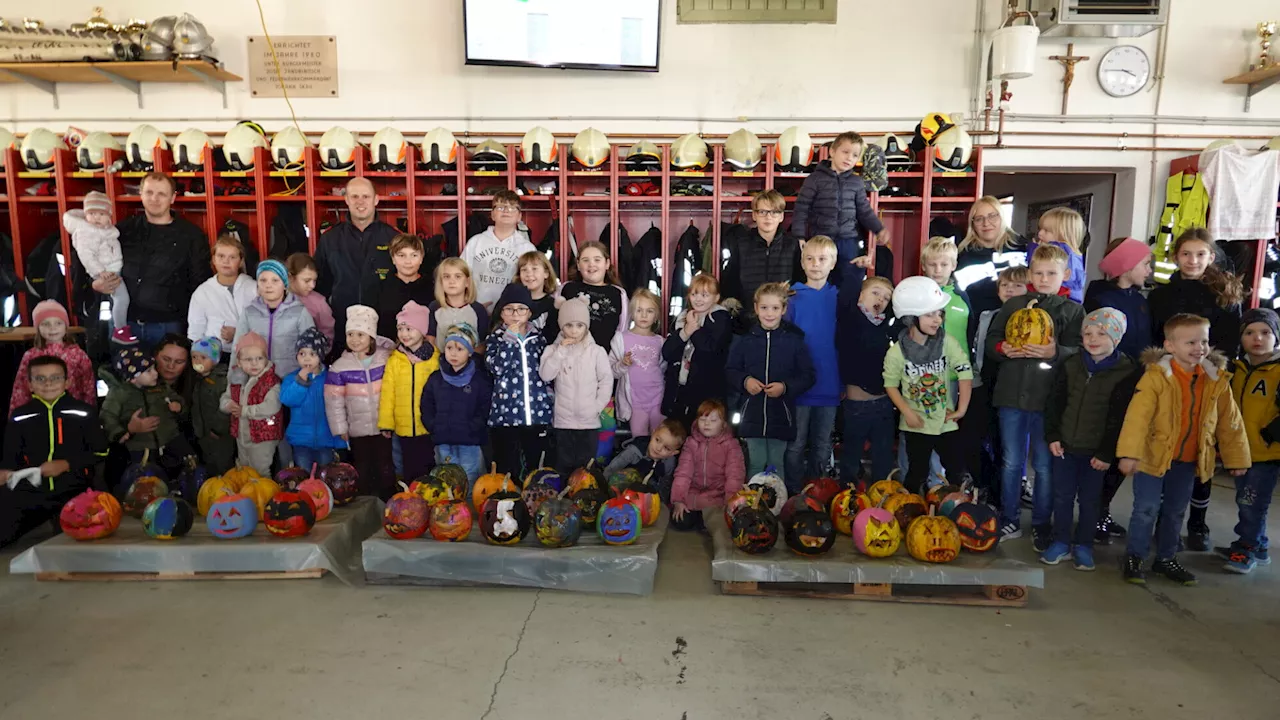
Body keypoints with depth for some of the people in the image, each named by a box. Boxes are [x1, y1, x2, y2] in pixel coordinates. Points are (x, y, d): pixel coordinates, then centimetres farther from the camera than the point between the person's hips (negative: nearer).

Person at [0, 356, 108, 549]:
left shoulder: (83, 412, 1)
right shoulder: (20, 416, 7)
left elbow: (100, 452, 2)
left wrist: (67, 465, -11)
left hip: (75, 491, -2)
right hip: (30, 493, 2)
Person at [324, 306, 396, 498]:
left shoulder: (387, 360, -5)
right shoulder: (340, 367, -3)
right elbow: (334, 400, -2)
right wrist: (340, 428, -3)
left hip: (385, 427, -1)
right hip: (358, 430, 1)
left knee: (386, 468, 9)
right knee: (362, 470, 12)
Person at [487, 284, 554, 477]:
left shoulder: (538, 338, 11)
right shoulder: (496, 338, 5)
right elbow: (496, 368, -13)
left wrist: (550, 409, 8)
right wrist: (509, 337, -12)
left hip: (537, 414, 2)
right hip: (506, 415, -2)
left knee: (533, 467, 10)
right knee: (508, 471, 1)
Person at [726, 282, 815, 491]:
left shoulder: (794, 340, -3)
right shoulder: (746, 340, 2)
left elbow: (808, 376, -1)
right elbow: (730, 370, 10)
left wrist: (785, 387, -15)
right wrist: (745, 381, -9)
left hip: (781, 414, -1)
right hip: (753, 413, 1)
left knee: (776, 464, 10)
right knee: (755, 464, 8)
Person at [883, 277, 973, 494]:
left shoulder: (946, 342, -9)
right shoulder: (896, 352, -12)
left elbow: (965, 371, -5)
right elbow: (891, 384, -3)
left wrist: (962, 408, -9)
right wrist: (907, 411, -15)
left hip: (946, 422, 2)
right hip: (916, 425, -2)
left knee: (957, 471, 9)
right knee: (917, 474, 10)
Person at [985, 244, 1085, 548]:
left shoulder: (1073, 311, 3)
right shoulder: (1014, 304, 9)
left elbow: (1080, 352, -7)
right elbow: (991, 340, 8)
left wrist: (1055, 352, -25)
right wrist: (1003, 349, -12)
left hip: (1049, 398, -2)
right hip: (1011, 395, 2)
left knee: (1045, 466, 7)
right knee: (1011, 463, 11)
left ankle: (1041, 526, 22)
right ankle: (1009, 521, 24)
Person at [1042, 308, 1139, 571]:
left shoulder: (1127, 371, -9)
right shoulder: (1070, 365, 3)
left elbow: (1120, 418, -10)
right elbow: (1054, 403, 7)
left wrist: (1107, 453, -11)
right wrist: (1052, 436, -1)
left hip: (1096, 451, -3)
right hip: (1065, 445, 3)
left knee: (1090, 500, 9)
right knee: (1062, 496, 10)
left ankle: (1083, 545, 24)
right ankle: (1061, 542, 23)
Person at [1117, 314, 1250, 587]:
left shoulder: (1217, 379, 0)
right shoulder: (1156, 376, -17)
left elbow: (1230, 423, 8)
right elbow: (1137, 415, -23)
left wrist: (1236, 458, 11)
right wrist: (1129, 453, -29)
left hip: (1188, 461, 5)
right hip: (1154, 456, -5)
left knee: (1175, 512, 18)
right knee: (1146, 509, 0)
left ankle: (1166, 558, 33)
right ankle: (1134, 557, 16)